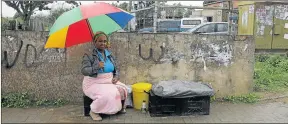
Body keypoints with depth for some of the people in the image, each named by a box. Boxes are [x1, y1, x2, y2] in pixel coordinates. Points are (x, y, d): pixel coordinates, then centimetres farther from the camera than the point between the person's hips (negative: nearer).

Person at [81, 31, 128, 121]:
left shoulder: (109, 54, 8)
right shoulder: (89, 55, -9)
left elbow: (116, 69, 15)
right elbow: (84, 71, -18)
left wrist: (116, 77, -5)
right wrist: (97, 67, -31)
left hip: (109, 81, 6)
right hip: (94, 83, -6)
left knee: (122, 89, -15)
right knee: (107, 95, -31)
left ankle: (119, 107, 13)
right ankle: (93, 111, -4)